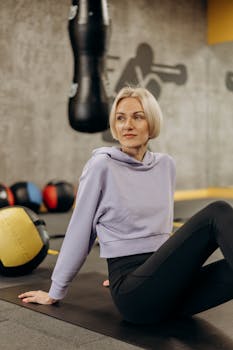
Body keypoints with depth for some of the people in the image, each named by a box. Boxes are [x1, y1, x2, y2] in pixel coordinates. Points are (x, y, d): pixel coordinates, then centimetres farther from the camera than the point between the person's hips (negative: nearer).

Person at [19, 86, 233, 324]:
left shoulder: (166, 165, 12)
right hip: (132, 293, -6)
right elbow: (79, 231, 0)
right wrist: (55, 292, 7)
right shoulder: (102, 166, -5)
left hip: (165, 280, 6)